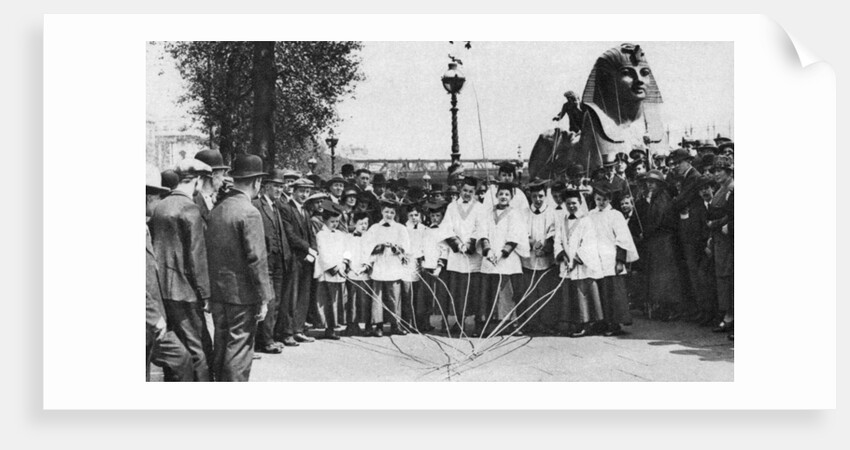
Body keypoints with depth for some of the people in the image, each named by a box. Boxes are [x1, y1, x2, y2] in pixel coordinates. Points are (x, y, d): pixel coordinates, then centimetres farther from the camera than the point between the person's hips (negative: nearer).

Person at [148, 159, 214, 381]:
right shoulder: (190, 209, -13)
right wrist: (205, 293, -10)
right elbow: (196, 256, -15)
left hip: (161, 288, 8)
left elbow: (155, 248, 14)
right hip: (184, 290, -8)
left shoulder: (159, 207, 10)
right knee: (199, 351, -1)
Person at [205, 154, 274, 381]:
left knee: (221, 349, 15)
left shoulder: (216, 210, 7)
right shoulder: (249, 212, -15)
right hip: (242, 295, -7)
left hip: (218, 292, 7)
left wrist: (210, 293, 16)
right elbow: (256, 259, -17)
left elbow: (210, 252, 11)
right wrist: (263, 298, -12)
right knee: (239, 352, -1)